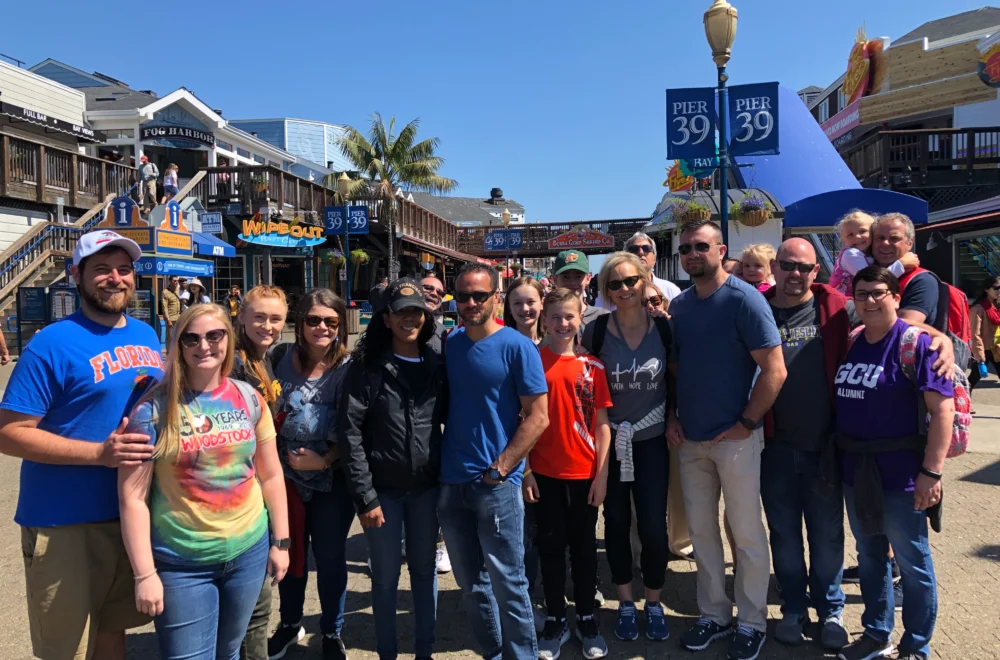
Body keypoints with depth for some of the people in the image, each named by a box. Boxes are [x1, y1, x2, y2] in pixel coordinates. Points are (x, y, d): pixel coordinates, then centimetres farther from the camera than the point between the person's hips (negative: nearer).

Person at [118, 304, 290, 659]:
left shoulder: (249, 399, 0)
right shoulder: (154, 409, -12)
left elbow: (270, 476, 7)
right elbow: (132, 497, -12)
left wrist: (280, 541, 7)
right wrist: (144, 574, -13)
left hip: (249, 552, 4)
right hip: (181, 564, -3)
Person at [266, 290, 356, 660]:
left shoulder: (348, 368, -12)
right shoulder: (281, 358, -5)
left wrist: (325, 460, -21)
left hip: (332, 480, -2)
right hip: (285, 475, 3)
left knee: (330, 558, 11)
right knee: (289, 554, 19)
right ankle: (290, 624, 42)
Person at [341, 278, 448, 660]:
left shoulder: (438, 365, 3)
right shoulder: (368, 367, -8)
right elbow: (351, 432, -11)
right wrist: (365, 496, -14)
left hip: (427, 488, 3)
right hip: (384, 489, -3)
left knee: (425, 572, 15)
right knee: (385, 578, 10)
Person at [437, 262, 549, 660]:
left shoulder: (517, 347, -8)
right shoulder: (448, 345, 6)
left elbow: (538, 417, -10)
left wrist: (498, 471, -13)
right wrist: (437, 463, 5)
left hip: (497, 485, -5)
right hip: (450, 483, 5)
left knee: (507, 582, 4)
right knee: (469, 582, 16)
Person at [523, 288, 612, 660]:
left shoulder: (593, 366, 0)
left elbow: (602, 424, 2)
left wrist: (601, 474, -4)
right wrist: (525, 469, -6)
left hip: (585, 473, 1)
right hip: (545, 472, -1)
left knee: (584, 546, 12)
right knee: (550, 546, 10)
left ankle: (586, 619, 26)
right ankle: (555, 620, 23)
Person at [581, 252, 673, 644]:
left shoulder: (664, 328, -5)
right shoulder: (596, 332, -7)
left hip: (652, 439, 0)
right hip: (610, 440, 0)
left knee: (653, 525, 1)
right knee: (616, 523, 10)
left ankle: (654, 603, 23)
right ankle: (626, 604, 27)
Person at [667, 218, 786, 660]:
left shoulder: (744, 299, -12)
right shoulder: (679, 305, 6)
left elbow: (774, 370, -15)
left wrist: (746, 424, -14)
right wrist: (671, 417, 4)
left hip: (735, 438, -5)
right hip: (690, 439, 6)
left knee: (746, 533, 7)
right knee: (700, 530, 13)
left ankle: (751, 623, 23)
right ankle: (713, 615, 29)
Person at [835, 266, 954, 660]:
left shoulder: (915, 342, -12)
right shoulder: (849, 342, 6)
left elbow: (943, 408, -17)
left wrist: (931, 472, -21)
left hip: (900, 472, -6)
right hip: (855, 470, 6)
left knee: (912, 563, 8)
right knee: (869, 557, 18)